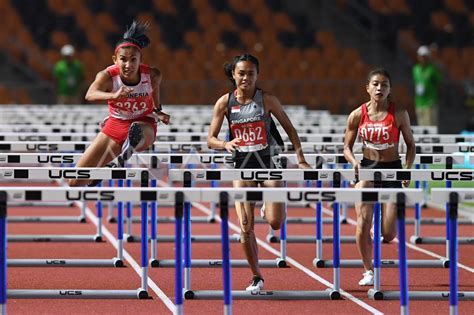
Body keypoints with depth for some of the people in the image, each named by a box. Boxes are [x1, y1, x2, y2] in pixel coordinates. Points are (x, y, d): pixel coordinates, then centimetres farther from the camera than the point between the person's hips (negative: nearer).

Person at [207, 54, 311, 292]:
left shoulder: (267, 100, -4)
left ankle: (271, 205, 26)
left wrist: (301, 159, -2)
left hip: (267, 162, -1)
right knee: (245, 226, -7)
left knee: (275, 223, -13)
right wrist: (225, 144, -21)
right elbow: (210, 139, 1)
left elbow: (289, 129, 5)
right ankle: (256, 277, 8)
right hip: (242, 165, 1)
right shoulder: (225, 103, -2)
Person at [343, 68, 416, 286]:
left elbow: (410, 144, 4)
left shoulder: (399, 113, -5)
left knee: (389, 234, -7)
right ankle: (368, 272, -1)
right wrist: (354, 162, -15)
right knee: (363, 222, -16)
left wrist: (407, 170, -9)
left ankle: (380, 231, 33)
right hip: (367, 169, 1)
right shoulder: (357, 115, -3)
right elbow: (347, 147, 6)